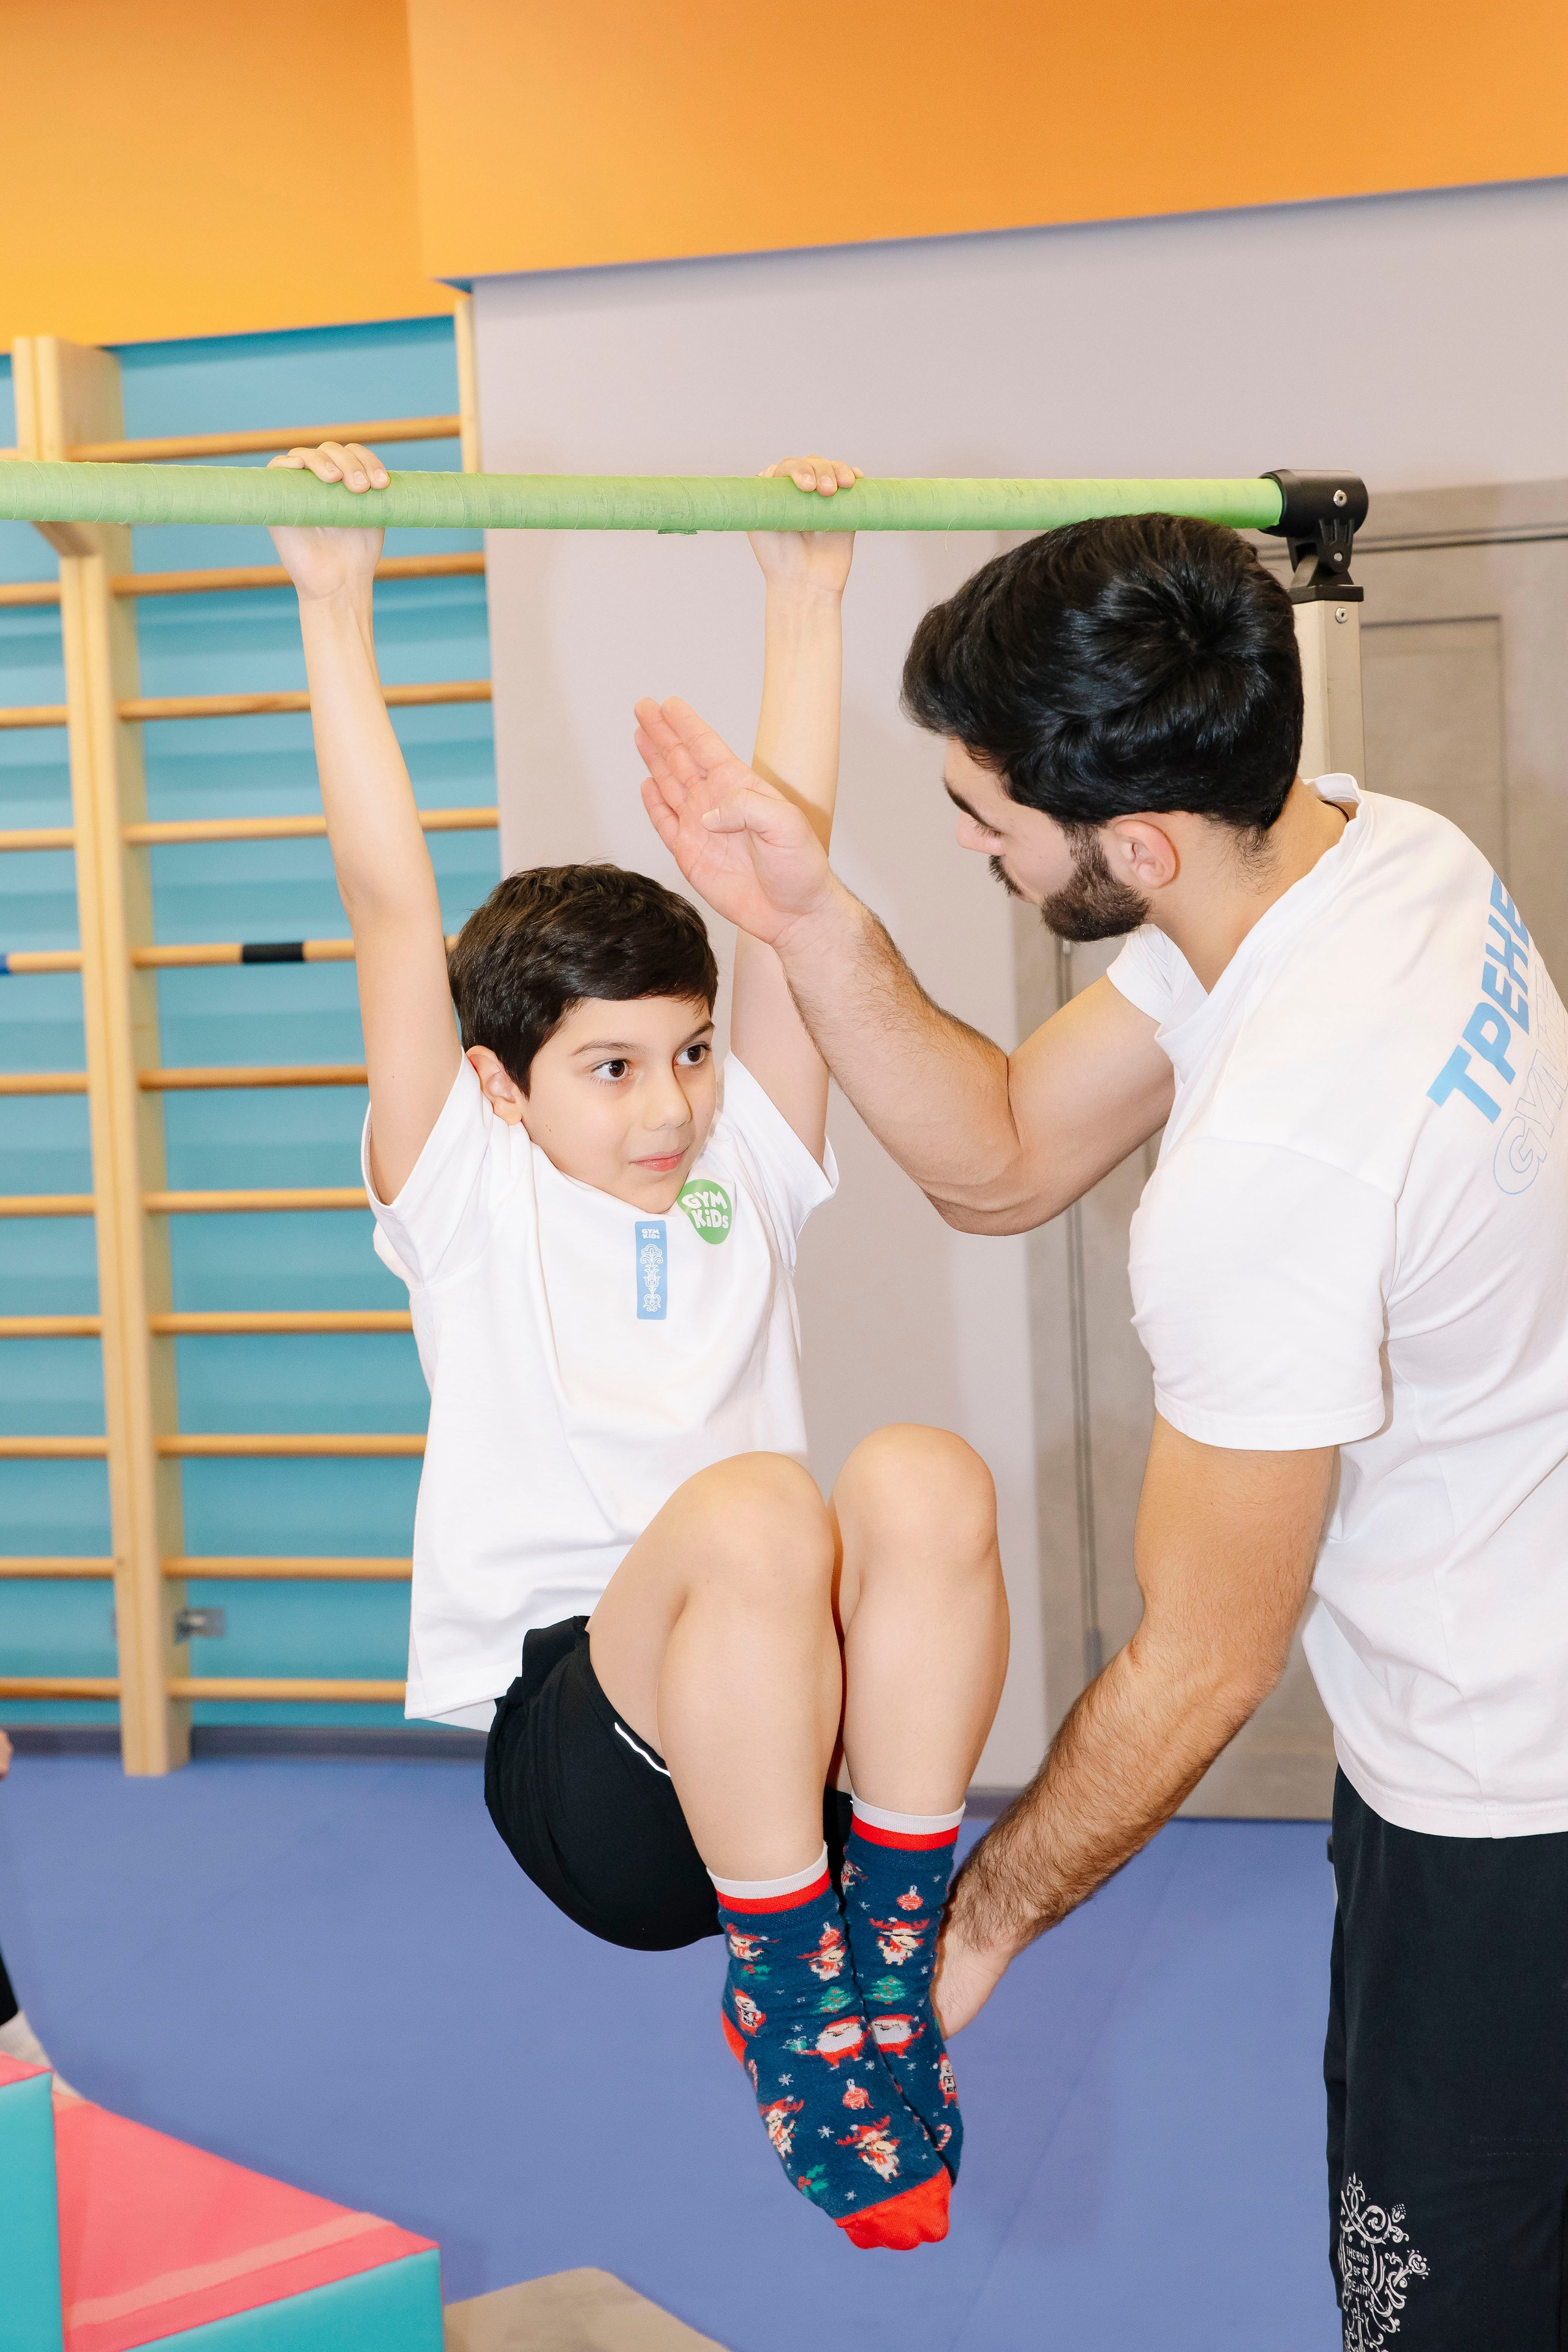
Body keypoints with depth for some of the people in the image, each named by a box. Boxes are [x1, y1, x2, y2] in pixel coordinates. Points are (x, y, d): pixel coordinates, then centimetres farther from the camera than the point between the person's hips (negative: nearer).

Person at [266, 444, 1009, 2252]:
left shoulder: (745, 1169, 13)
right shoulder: (466, 1199, 4)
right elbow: (392, 906, -4)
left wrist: (808, 601, 10)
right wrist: (336, 612, -5)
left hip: (797, 1714, 3)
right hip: (576, 1735, -3)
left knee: (921, 1479, -28)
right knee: (754, 1512, -35)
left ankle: (888, 1949, -13)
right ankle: (784, 1985, -14)